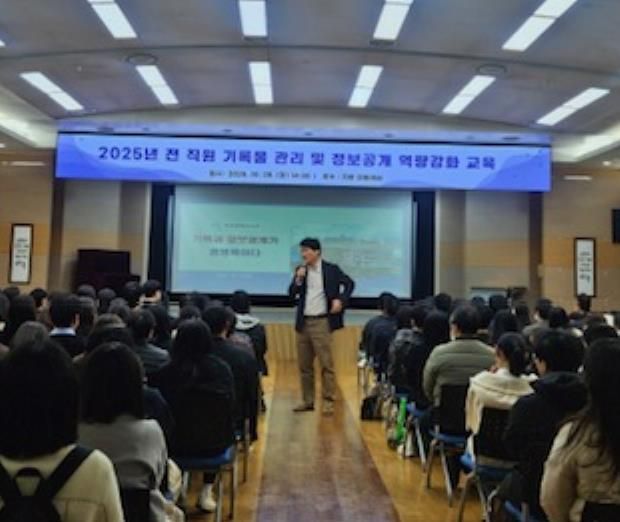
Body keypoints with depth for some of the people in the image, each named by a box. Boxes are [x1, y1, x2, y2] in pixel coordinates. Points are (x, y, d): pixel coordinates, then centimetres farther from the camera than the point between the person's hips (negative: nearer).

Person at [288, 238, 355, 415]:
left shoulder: (331, 269, -3)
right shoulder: (300, 270, 8)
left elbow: (349, 283, 3)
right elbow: (291, 294, 5)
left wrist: (340, 300, -10)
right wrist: (298, 279, -11)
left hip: (321, 322, -5)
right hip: (303, 323, 5)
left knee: (326, 364, -5)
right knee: (304, 365, 10)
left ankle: (328, 401, 3)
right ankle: (307, 401, 20)